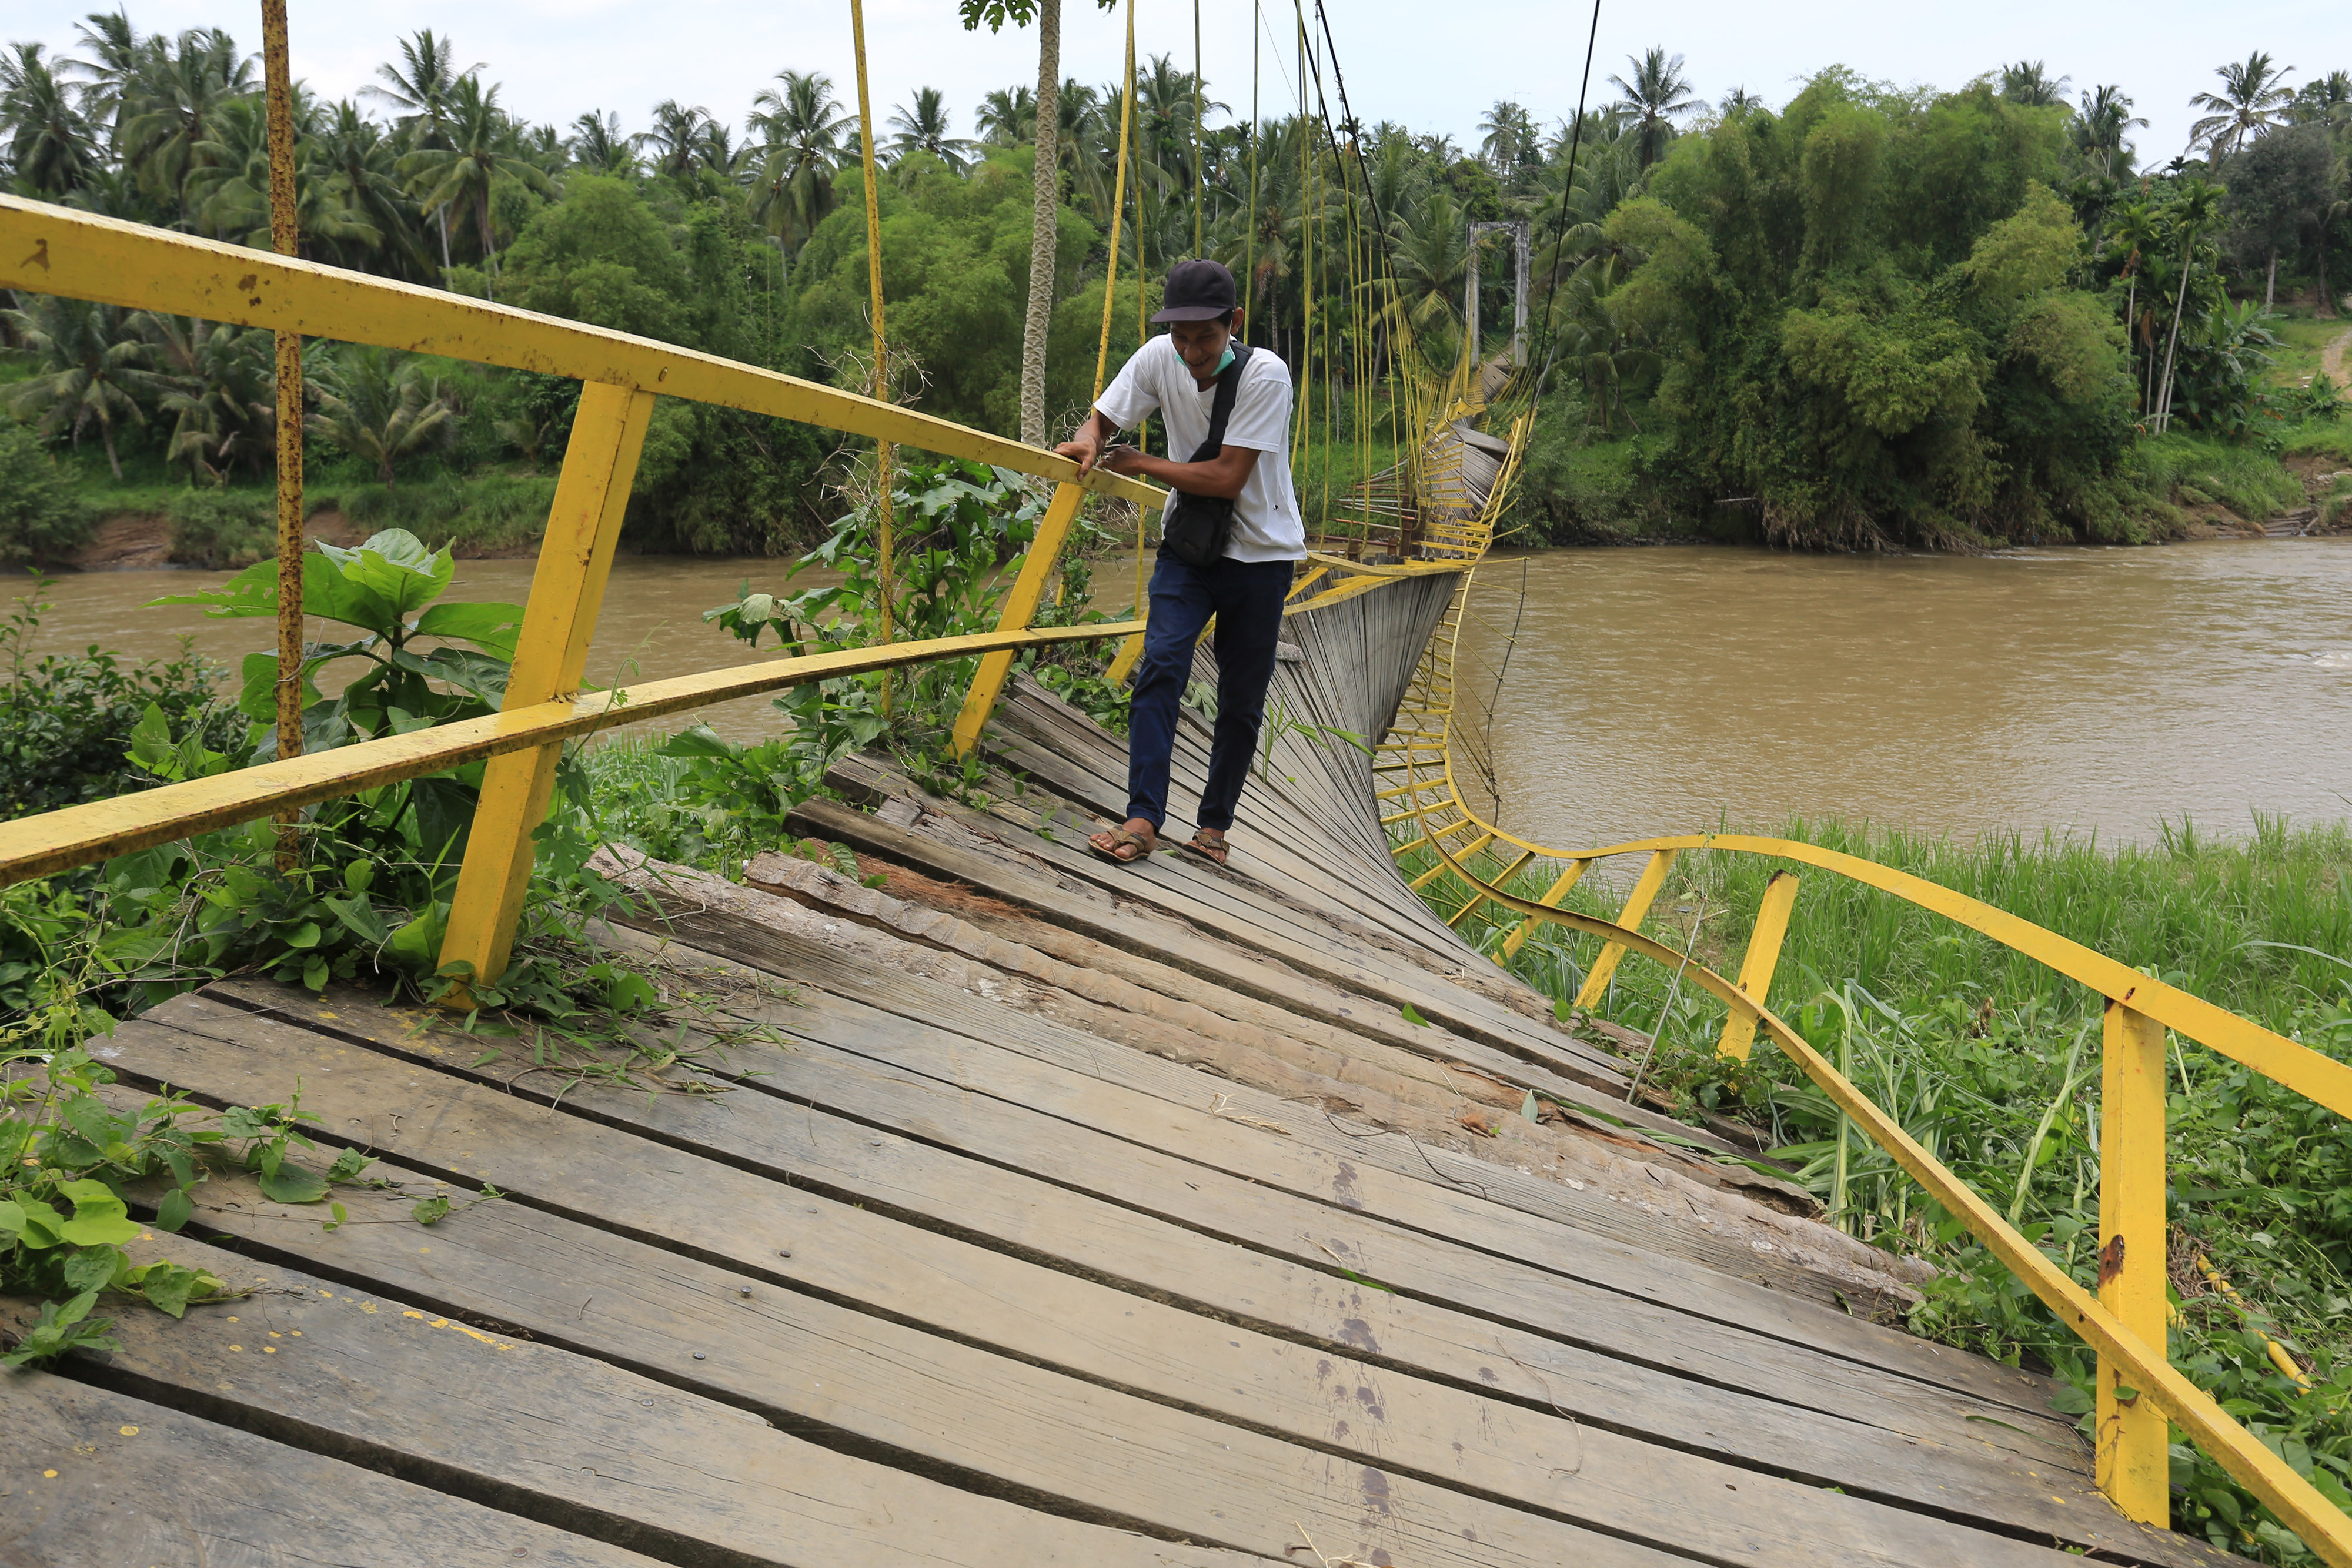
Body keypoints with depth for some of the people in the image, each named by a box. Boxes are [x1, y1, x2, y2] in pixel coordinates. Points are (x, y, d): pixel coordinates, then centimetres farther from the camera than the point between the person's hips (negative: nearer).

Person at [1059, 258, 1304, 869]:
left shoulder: (1265, 375, -22)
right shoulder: (1158, 358, -10)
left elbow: (1227, 478, -25)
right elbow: (1104, 418, 1)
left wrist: (1138, 463, -18)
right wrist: (1088, 441, -24)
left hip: (1262, 551, -2)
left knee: (1242, 699, 4)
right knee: (1160, 666, -17)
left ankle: (1214, 824, 18)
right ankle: (1143, 820, -19)